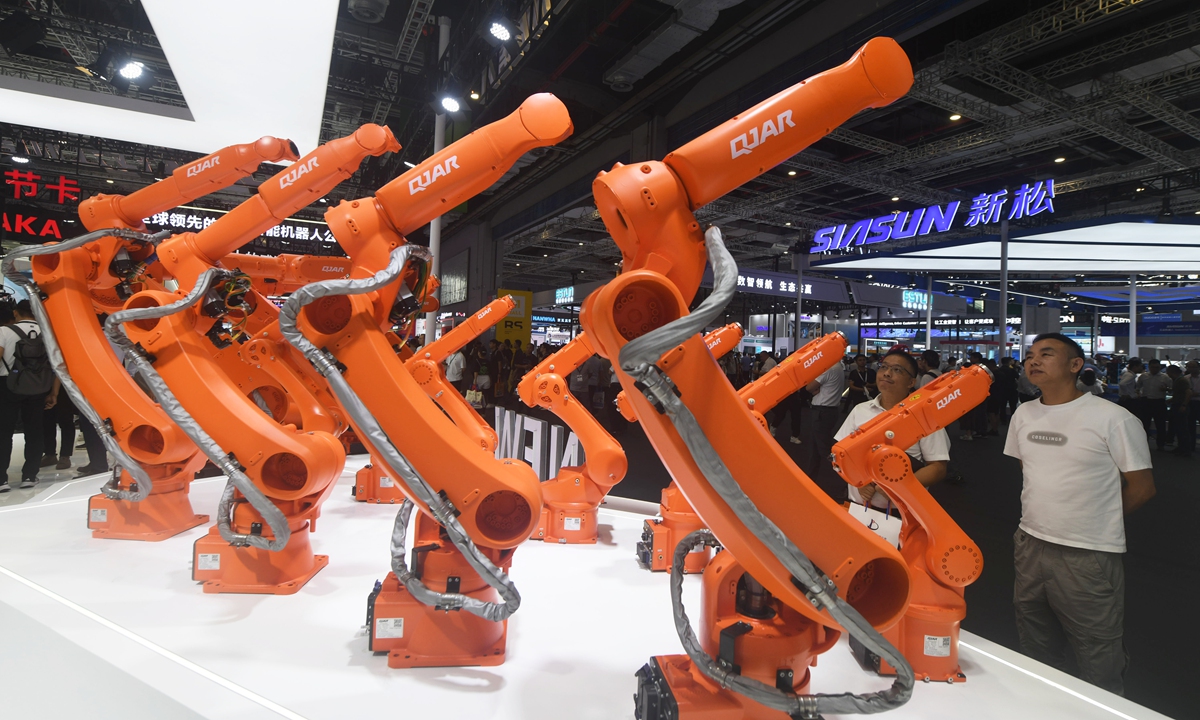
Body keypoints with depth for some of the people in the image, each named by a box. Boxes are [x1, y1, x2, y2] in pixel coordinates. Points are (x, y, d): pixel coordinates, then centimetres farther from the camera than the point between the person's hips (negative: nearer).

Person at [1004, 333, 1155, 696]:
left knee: (1100, 673, 5)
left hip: (1088, 557, -6)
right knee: (1037, 663, 21)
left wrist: (1094, 523, 4)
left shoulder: (1112, 418, -11)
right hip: (1030, 546, 6)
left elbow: (1142, 487, -5)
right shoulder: (1023, 414, 6)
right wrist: (1043, 519, 13)